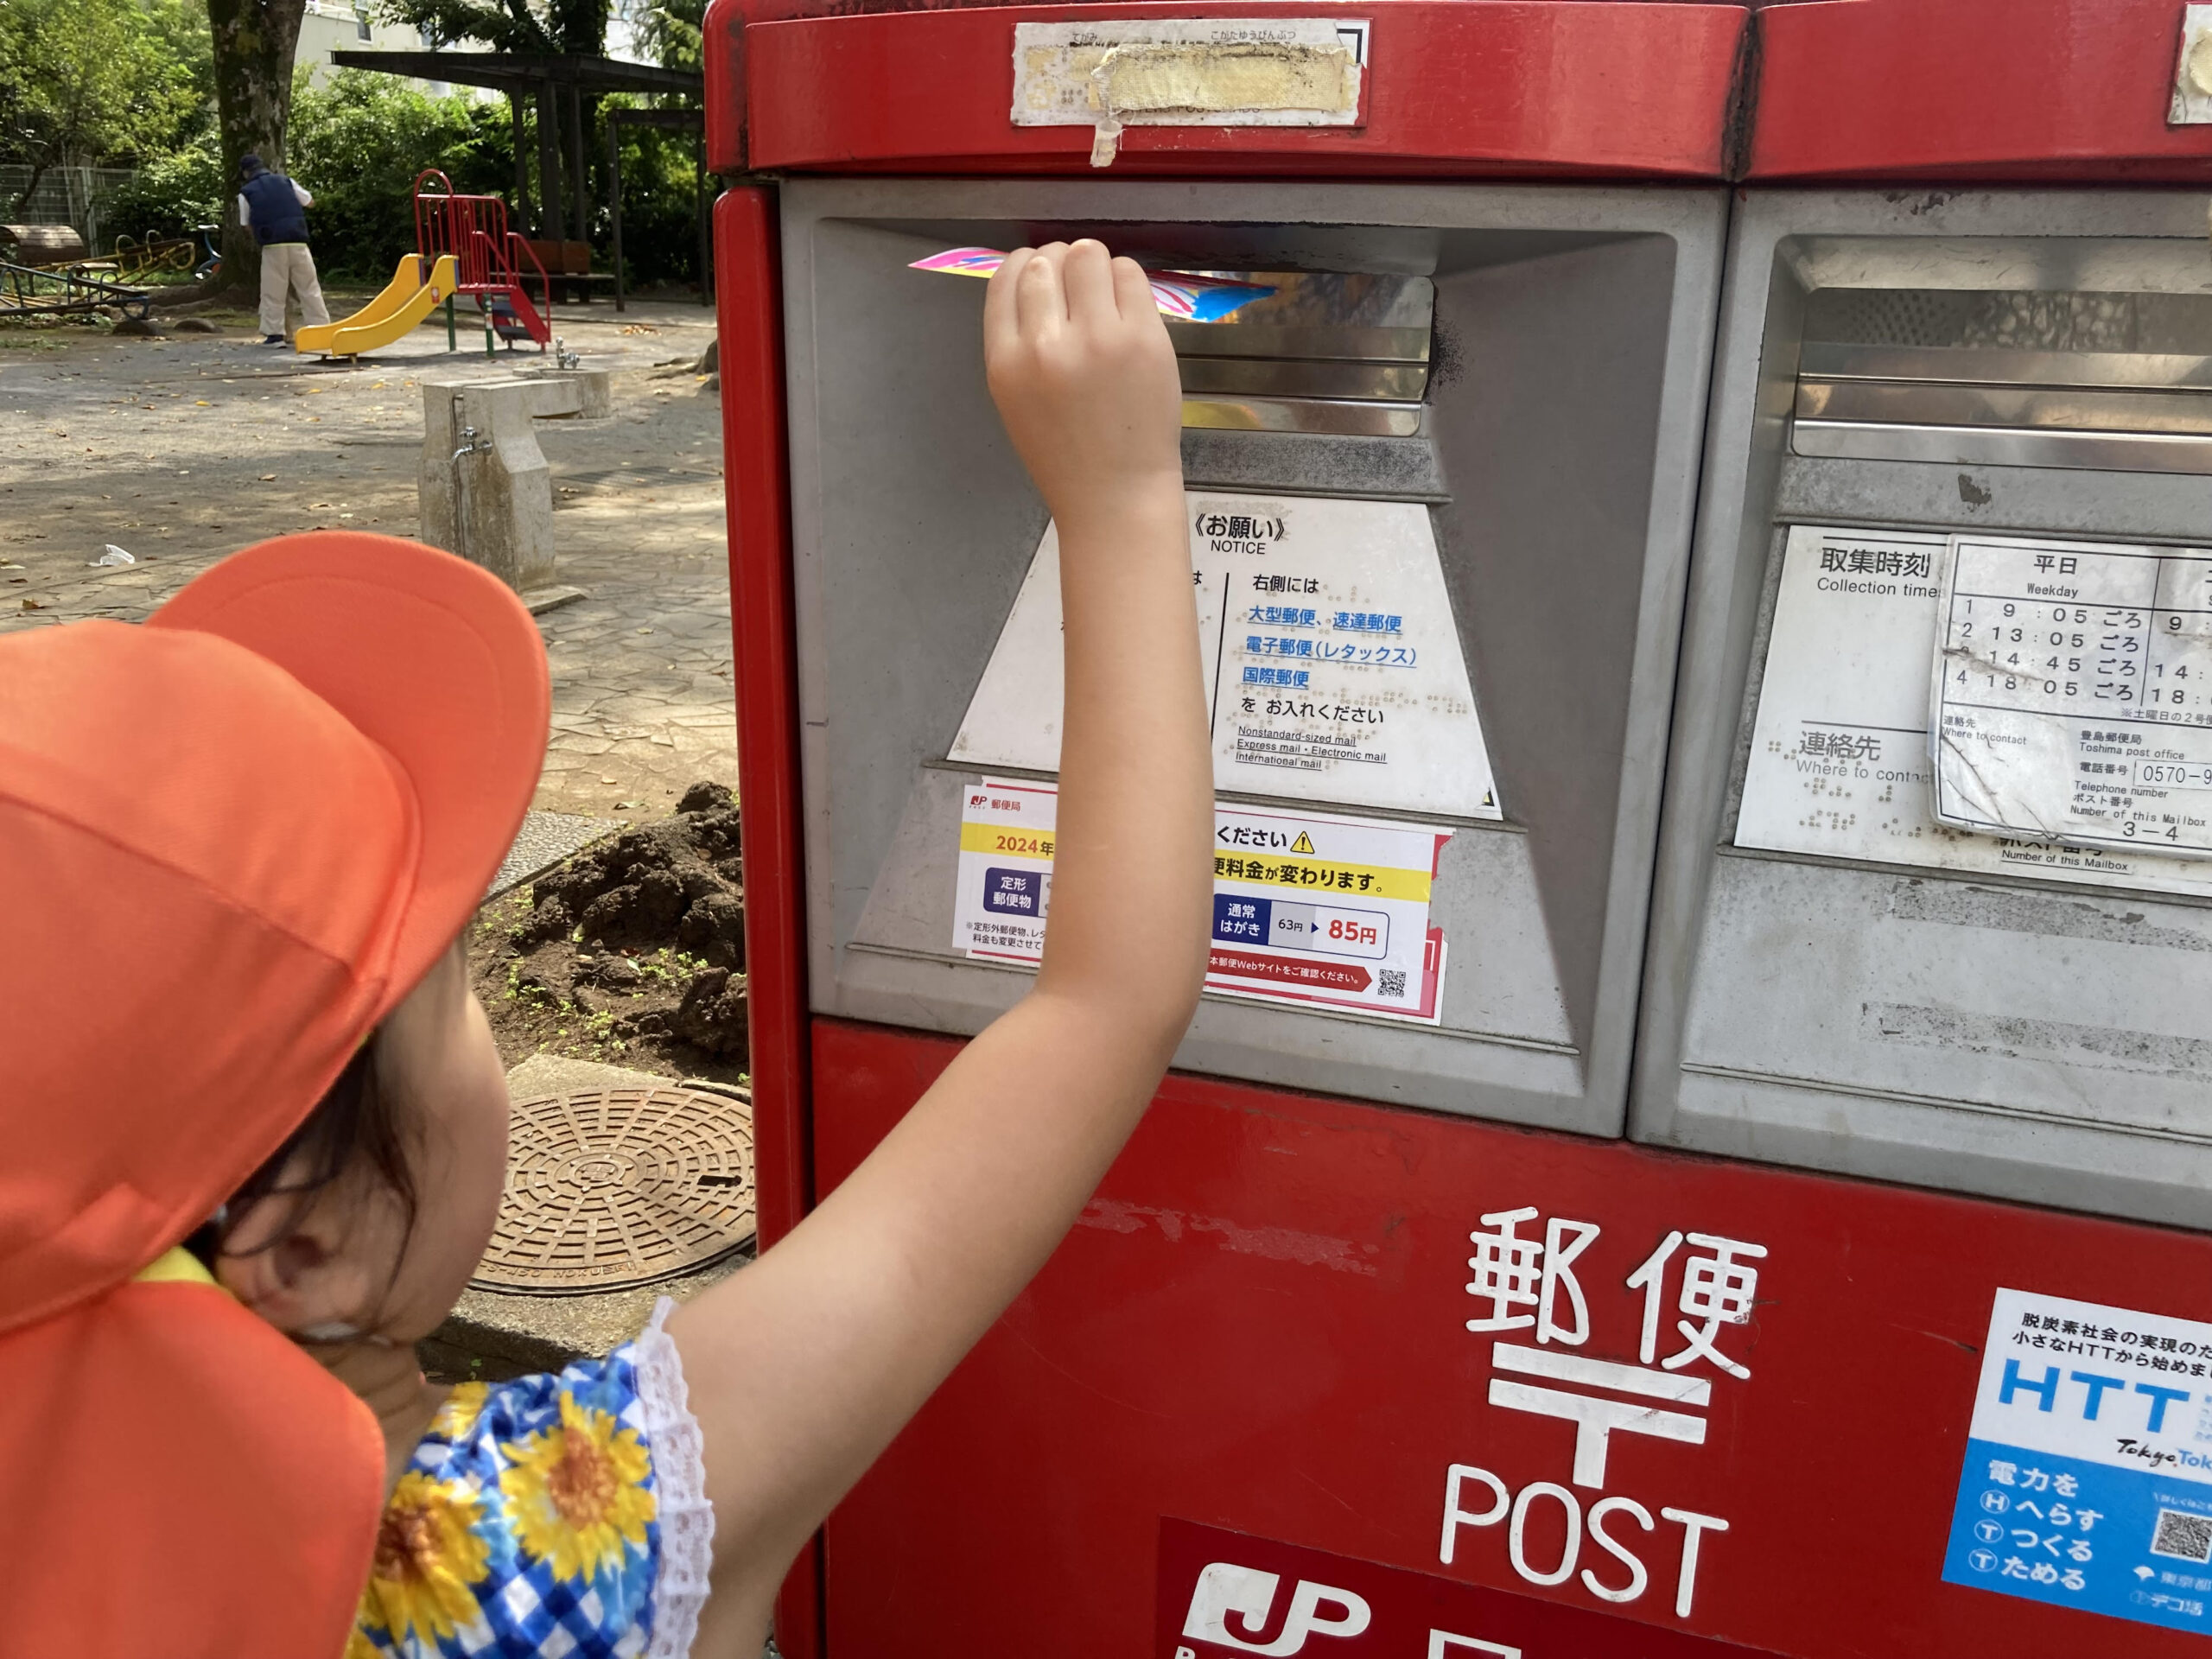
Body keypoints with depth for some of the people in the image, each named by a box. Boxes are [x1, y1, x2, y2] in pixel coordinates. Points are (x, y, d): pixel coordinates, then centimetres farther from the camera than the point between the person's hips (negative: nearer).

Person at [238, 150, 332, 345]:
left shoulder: (246, 193, 6)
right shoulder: (285, 181, 11)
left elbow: (246, 224, 9)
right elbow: (310, 203, 19)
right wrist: (301, 190, 36)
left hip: (273, 246, -2)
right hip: (298, 243, 2)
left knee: (273, 293, 5)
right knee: (310, 288, 8)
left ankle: (274, 334, 3)